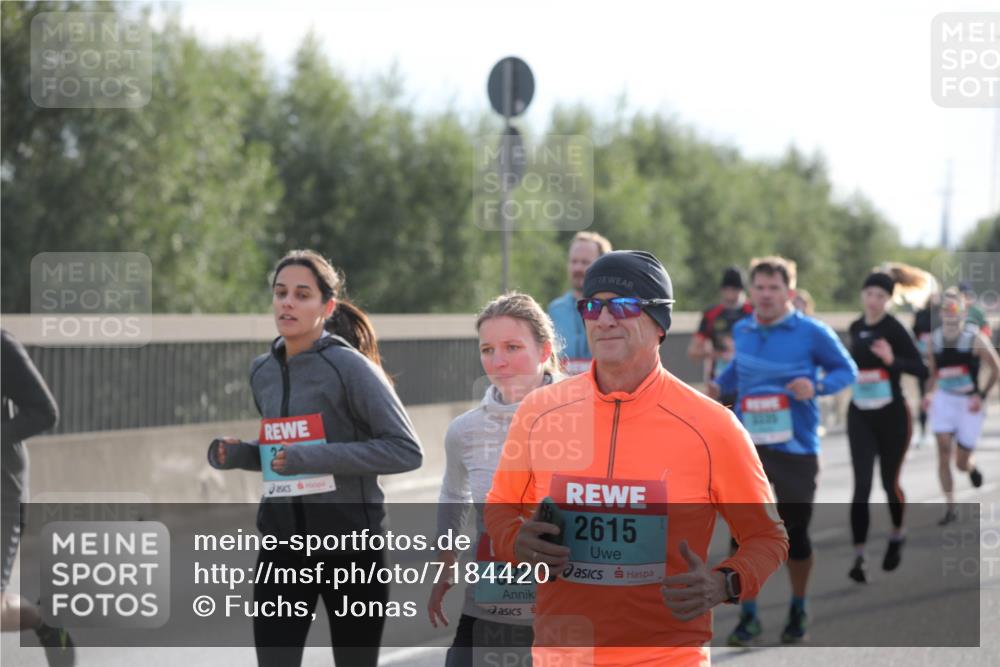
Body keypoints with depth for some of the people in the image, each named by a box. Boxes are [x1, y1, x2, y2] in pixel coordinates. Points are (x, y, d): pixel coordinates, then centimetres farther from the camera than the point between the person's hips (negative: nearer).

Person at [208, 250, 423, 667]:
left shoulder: (348, 366, -12)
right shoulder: (263, 372, 8)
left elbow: (407, 451, -18)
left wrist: (315, 458, -24)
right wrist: (238, 454, 1)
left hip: (349, 542, -5)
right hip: (282, 542, 5)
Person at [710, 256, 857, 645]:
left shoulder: (812, 333, -8)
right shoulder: (742, 331, 5)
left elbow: (847, 370, -1)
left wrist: (816, 386, -19)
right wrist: (721, 385, 5)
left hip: (796, 448, -3)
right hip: (747, 446, 3)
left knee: (795, 533, 7)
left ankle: (798, 612, 28)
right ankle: (748, 616, 7)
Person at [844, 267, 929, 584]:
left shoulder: (894, 329, -12)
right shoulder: (856, 328, 5)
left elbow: (922, 370, -19)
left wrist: (892, 360, -33)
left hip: (892, 415, -4)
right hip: (860, 416, 4)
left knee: (889, 483, 10)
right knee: (861, 486, -6)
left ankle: (897, 536, 38)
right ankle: (859, 557, -7)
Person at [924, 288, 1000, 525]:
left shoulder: (974, 338, -12)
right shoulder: (935, 338, 0)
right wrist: (929, 393, -3)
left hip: (969, 403, -3)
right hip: (944, 399, 3)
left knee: (961, 463, 2)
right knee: (943, 452, -12)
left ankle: (972, 468, 41)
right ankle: (950, 508, -4)